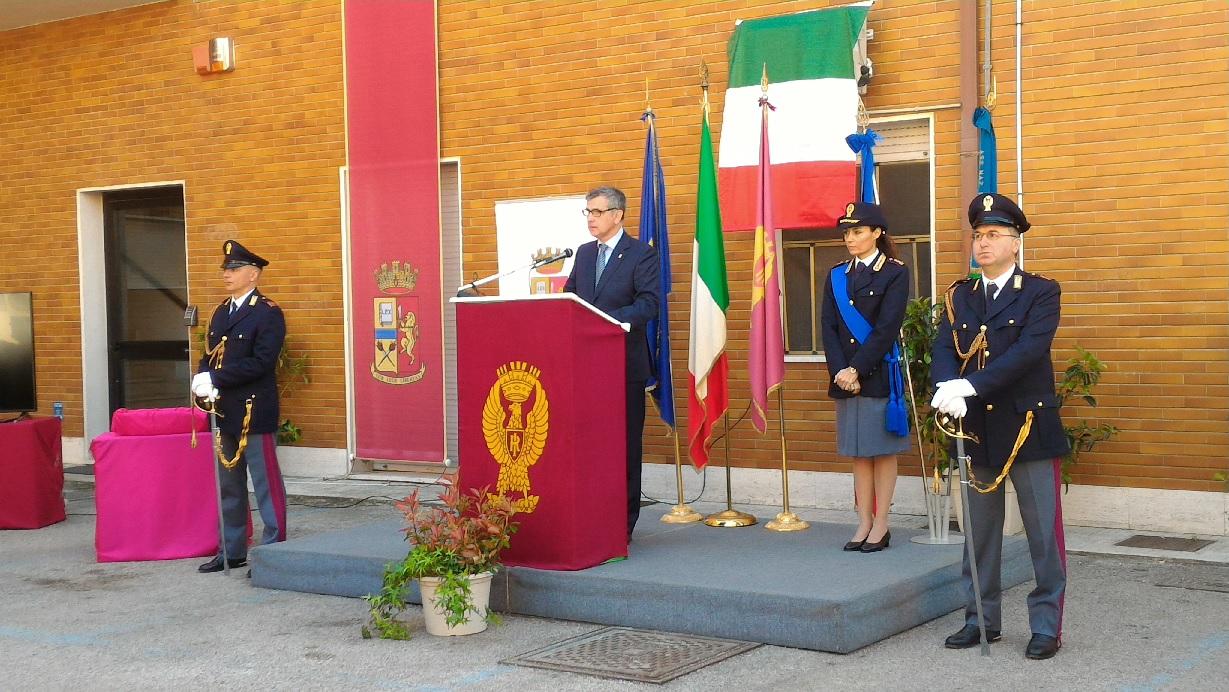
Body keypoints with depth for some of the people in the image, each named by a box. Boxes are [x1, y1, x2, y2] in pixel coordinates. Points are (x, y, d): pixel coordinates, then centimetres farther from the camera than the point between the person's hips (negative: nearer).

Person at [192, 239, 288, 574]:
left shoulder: (268, 313, -9)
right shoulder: (220, 313, 15)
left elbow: (260, 362, -19)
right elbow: (209, 355, 14)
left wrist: (215, 378, -20)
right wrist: (204, 378, -8)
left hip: (254, 413, -8)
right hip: (224, 411, 8)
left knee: (266, 484, -1)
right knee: (228, 486, 15)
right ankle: (232, 551, 24)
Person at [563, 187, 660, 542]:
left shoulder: (641, 254, -3)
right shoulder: (584, 253, 16)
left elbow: (649, 303, -13)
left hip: (625, 362, -5)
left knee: (625, 443, 1)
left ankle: (623, 523, 8)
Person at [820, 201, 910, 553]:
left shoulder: (895, 273, -4)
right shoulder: (836, 276, 11)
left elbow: (887, 329, -12)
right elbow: (828, 327, 4)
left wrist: (857, 369, -16)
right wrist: (840, 371, -9)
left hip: (880, 375, -5)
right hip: (845, 376, 5)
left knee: (883, 451, 2)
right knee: (859, 453, 9)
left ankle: (881, 525, 8)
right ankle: (864, 523, 14)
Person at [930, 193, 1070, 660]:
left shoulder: (1041, 292, -3)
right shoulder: (960, 296, 10)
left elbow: (1029, 349, -18)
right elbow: (943, 350, -2)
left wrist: (971, 385, -27)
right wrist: (947, 390, -24)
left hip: (1028, 426, -4)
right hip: (976, 429, 4)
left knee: (1043, 533, 1)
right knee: (980, 532, 13)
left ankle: (1046, 626, 10)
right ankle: (982, 619, 24)